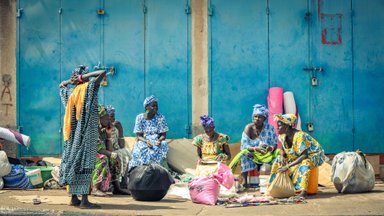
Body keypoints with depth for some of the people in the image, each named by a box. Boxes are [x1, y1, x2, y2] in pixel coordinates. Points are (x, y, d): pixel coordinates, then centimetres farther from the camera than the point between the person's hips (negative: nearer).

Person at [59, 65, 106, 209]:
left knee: (73, 160, 10)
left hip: (74, 132, 7)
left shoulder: (72, 92, 11)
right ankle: (84, 200, -11)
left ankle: (74, 198, 15)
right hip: (87, 132, -7)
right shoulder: (89, 87, -6)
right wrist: (83, 77, -6)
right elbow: (103, 72, -11)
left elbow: (62, 86, 32)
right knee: (85, 163, -9)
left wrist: (69, 81, 15)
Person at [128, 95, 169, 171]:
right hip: (143, 141, 0)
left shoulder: (161, 118, 0)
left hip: (156, 142, 0)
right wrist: (146, 141, -24)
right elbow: (139, 136, -3)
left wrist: (159, 140, -25)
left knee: (163, 145, -34)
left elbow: (163, 135, -1)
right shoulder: (140, 117, -1)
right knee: (138, 151, -34)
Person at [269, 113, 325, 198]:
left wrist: (287, 166, -38)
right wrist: (282, 158, -15)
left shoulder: (299, 136, -31)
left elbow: (304, 156, -36)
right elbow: (283, 150, 10)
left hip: (313, 155, -9)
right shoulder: (283, 136, -7)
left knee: (303, 165, -40)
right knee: (278, 163, -2)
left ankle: (303, 191, -42)